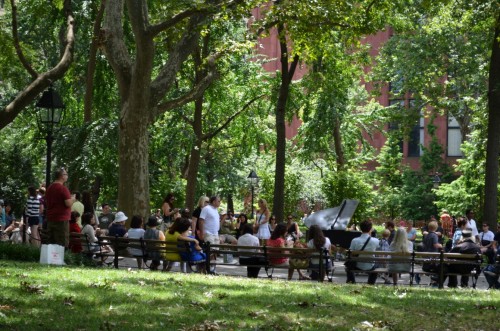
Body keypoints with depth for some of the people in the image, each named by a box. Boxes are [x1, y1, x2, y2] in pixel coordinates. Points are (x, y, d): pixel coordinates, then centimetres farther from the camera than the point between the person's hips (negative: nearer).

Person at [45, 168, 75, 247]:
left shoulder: (49, 188, 12)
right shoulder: (63, 188, -14)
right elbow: (68, 204, -19)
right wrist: (72, 199, 2)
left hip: (50, 219, 8)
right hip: (61, 220, -8)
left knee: (51, 243, 9)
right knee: (62, 244, -7)